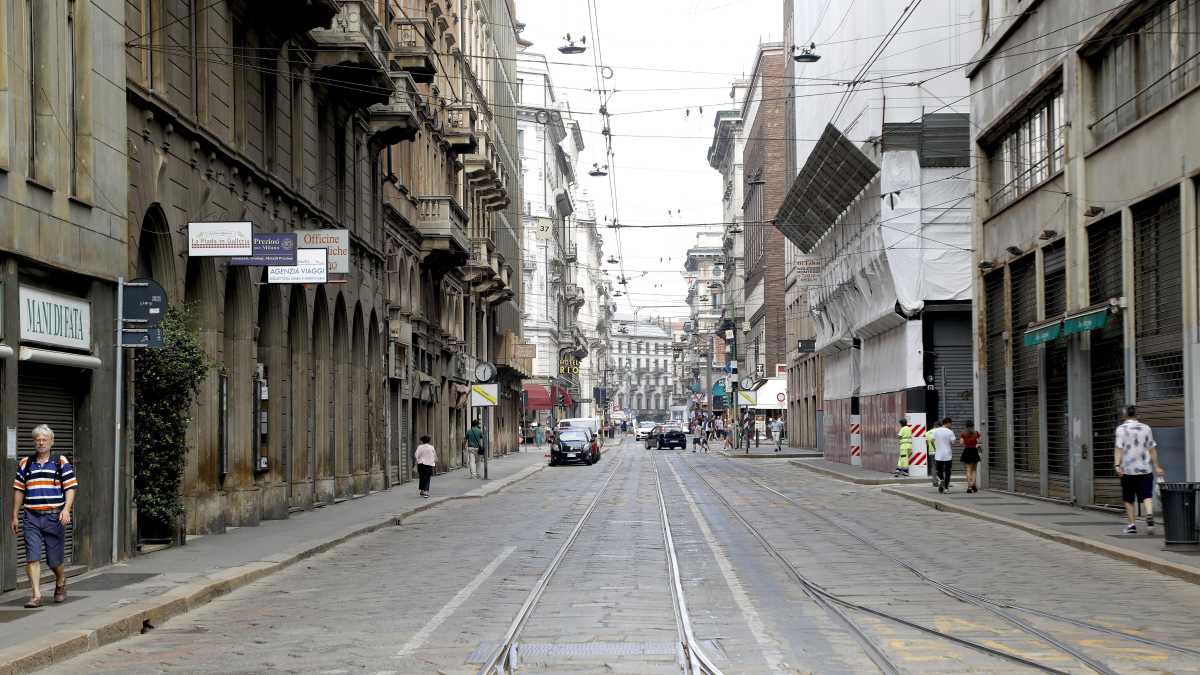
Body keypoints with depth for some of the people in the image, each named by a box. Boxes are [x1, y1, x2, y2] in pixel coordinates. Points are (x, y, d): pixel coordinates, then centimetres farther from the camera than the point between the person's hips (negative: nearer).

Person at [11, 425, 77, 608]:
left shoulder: (61, 463, 4)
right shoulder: (25, 464, 11)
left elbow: (70, 488, 0)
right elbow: (19, 490, 15)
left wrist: (66, 509, -14)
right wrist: (15, 516, 12)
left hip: (54, 517, -2)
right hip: (31, 517, 2)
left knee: (54, 559, 5)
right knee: (32, 557, -8)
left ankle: (60, 585, 33)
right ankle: (35, 595, -8)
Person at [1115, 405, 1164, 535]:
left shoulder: (1122, 429, -2)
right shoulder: (1146, 428, 7)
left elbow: (1119, 449, -12)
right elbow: (1152, 449, 9)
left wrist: (1117, 465, -18)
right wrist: (1156, 466, 15)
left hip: (1128, 470, -2)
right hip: (1145, 469, 2)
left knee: (1129, 499, 9)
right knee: (1147, 496, -2)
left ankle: (1132, 525, 10)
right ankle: (1149, 516, -27)